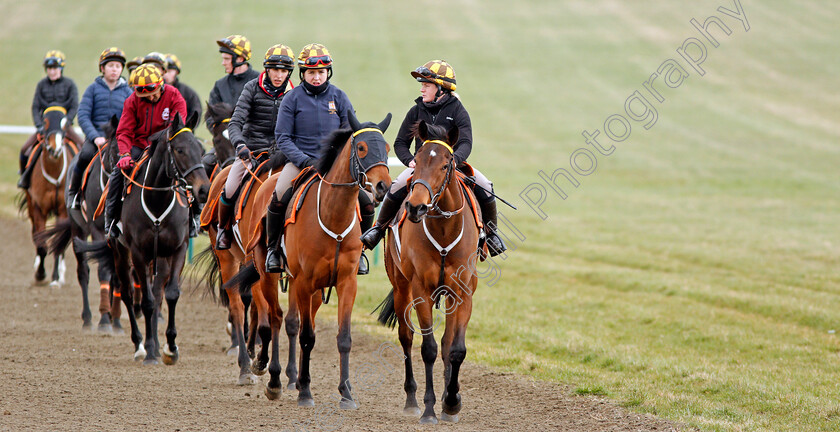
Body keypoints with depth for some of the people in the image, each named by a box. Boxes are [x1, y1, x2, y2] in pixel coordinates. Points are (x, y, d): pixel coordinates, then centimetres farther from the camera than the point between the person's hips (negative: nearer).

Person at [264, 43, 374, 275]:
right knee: (278, 200, -28)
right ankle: (273, 248, -4)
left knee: (366, 204, -13)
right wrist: (304, 160, -16)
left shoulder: (339, 97, 7)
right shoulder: (292, 99, 1)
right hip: (300, 162, -2)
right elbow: (282, 137, -2)